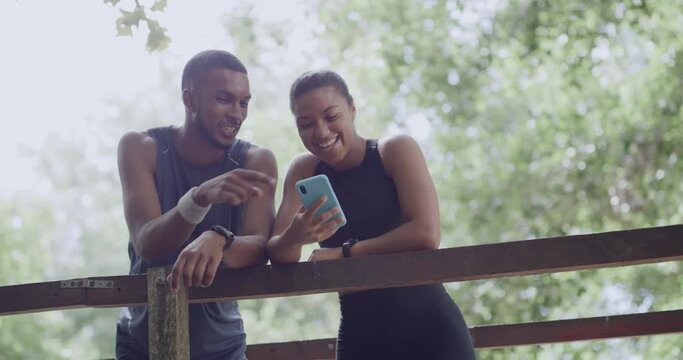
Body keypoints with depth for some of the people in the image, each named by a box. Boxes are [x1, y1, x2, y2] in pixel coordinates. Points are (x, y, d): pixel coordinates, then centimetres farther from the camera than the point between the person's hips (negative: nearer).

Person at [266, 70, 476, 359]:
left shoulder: (396, 150, -6)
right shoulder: (304, 171, 5)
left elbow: (427, 234, -19)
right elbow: (279, 257, -4)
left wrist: (344, 252, -14)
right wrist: (294, 237, -27)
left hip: (429, 330, -3)